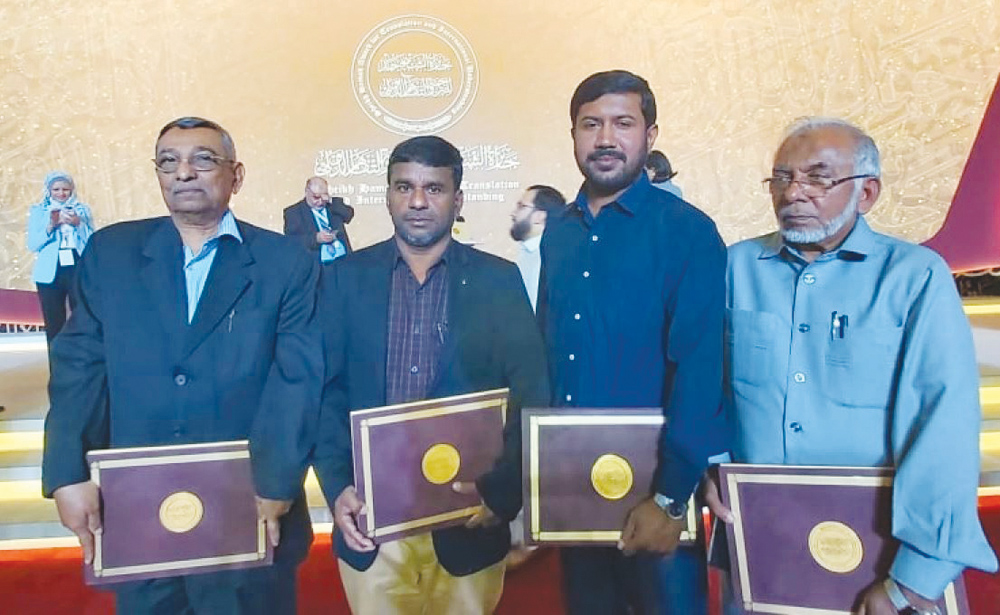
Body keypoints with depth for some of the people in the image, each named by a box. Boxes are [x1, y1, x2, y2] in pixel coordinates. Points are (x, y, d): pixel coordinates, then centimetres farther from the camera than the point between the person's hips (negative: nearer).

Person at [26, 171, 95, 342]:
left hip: (79, 271, 0)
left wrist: (78, 223, -11)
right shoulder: (38, 211, 11)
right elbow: (33, 245, 3)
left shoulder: (82, 209, 11)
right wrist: (51, 225, -11)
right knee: (54, 326, 2)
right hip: (50, 274, 1)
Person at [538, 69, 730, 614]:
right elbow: (546, 351, 9)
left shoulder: (687, 231, -11)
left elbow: (700, 370, -17)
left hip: (654, 481, -5)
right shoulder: (557, 233, 5)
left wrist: (670, 495, -19)